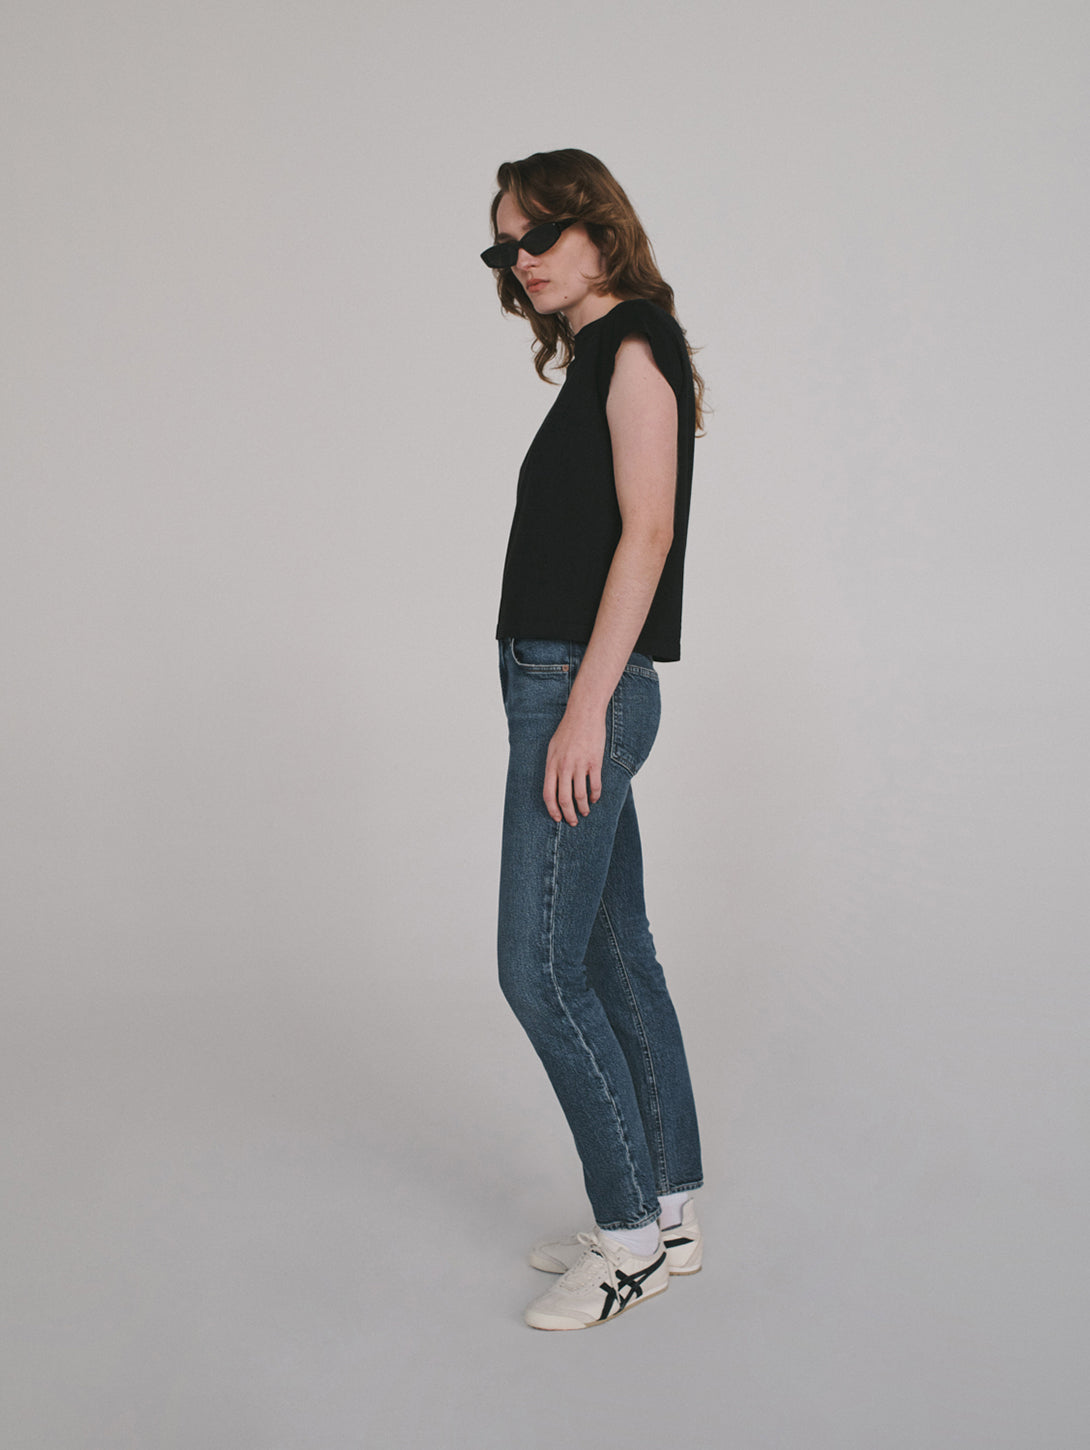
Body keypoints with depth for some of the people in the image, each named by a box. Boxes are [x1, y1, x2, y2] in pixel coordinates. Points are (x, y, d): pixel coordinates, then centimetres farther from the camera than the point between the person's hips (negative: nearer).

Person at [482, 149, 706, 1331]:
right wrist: (578, 705, 14)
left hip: (583, 681, -10)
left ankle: (631, 1236, 5)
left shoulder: (636, 345, -8)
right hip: (568, 685, 10)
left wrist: (584, 704, -21)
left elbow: (646, 533, -17)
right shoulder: (599, 359, 19)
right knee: (613, 957, 12)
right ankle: (669, 1214, 22)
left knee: (539, 967, -7)